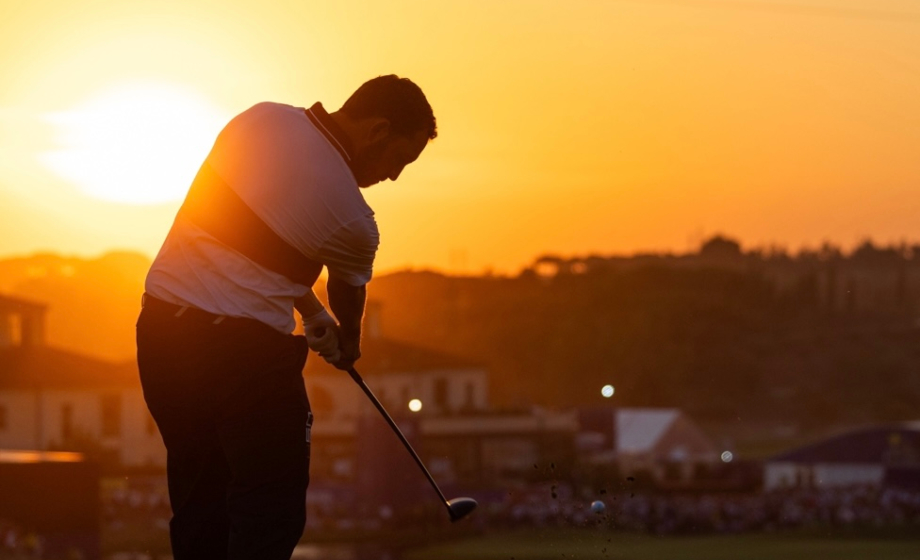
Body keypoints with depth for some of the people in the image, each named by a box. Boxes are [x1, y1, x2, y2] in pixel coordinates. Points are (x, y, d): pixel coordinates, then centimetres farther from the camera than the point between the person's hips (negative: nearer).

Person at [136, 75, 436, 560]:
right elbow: (349, 296, 13)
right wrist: (348, 343, 36)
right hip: (243, 344, -7)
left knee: (198, 500, 15)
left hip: (160, 322, 7)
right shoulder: (353, 221, -10)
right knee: (272, 510, -2)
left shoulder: (262, 119, 5)